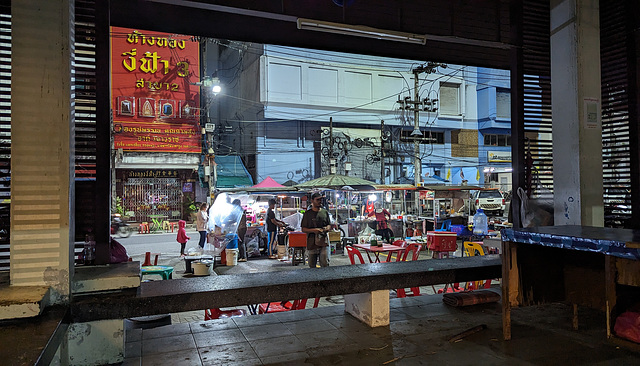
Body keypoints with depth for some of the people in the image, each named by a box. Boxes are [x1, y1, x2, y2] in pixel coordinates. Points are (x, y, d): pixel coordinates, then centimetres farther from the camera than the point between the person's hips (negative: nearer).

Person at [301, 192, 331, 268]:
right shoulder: (308, 213, 2)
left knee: (325, 264, -6)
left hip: (323, 242, 1)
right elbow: (303, 229, 1)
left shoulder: (325, 212, 11)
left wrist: (326, 228, -6)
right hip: (312, 242, -1)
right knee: (312, 266, 7)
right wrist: (313, 230, -16)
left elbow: (329, 225, 18)